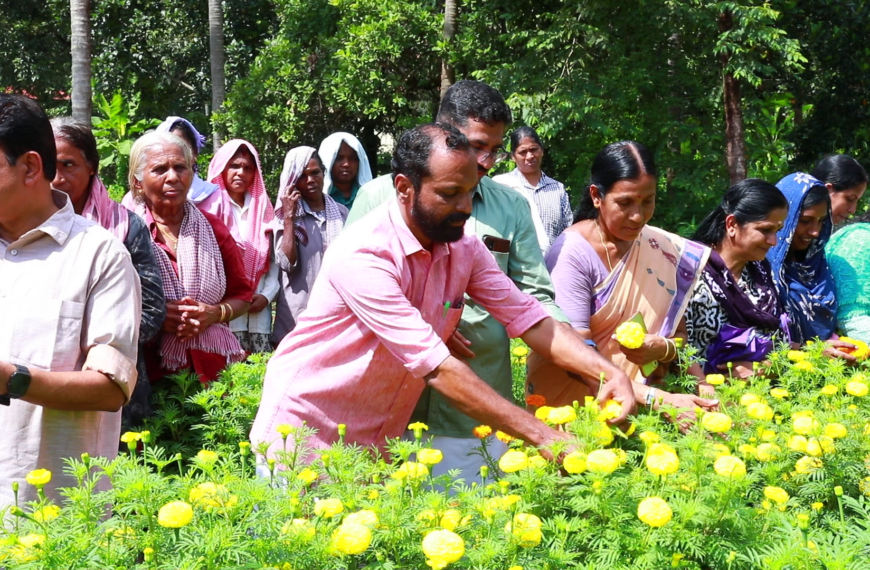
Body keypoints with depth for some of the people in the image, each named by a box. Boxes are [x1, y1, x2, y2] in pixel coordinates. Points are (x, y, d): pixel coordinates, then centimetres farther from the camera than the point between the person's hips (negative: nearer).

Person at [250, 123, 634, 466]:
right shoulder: (362, 256, -28)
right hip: (305, 434, -6)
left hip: (379, 441, 6)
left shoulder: (464, 249, -5)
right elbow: (438, 369, -32)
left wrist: (606, 371, -23)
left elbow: (530, 318, -5)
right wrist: (545, 438, -33)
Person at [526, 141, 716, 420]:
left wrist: (664, 349, -17)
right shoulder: (572, 253, -13)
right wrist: (658, 399, -28)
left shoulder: (666, 249, 1)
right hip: (571, 402, -4)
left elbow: (680, 335, 7)